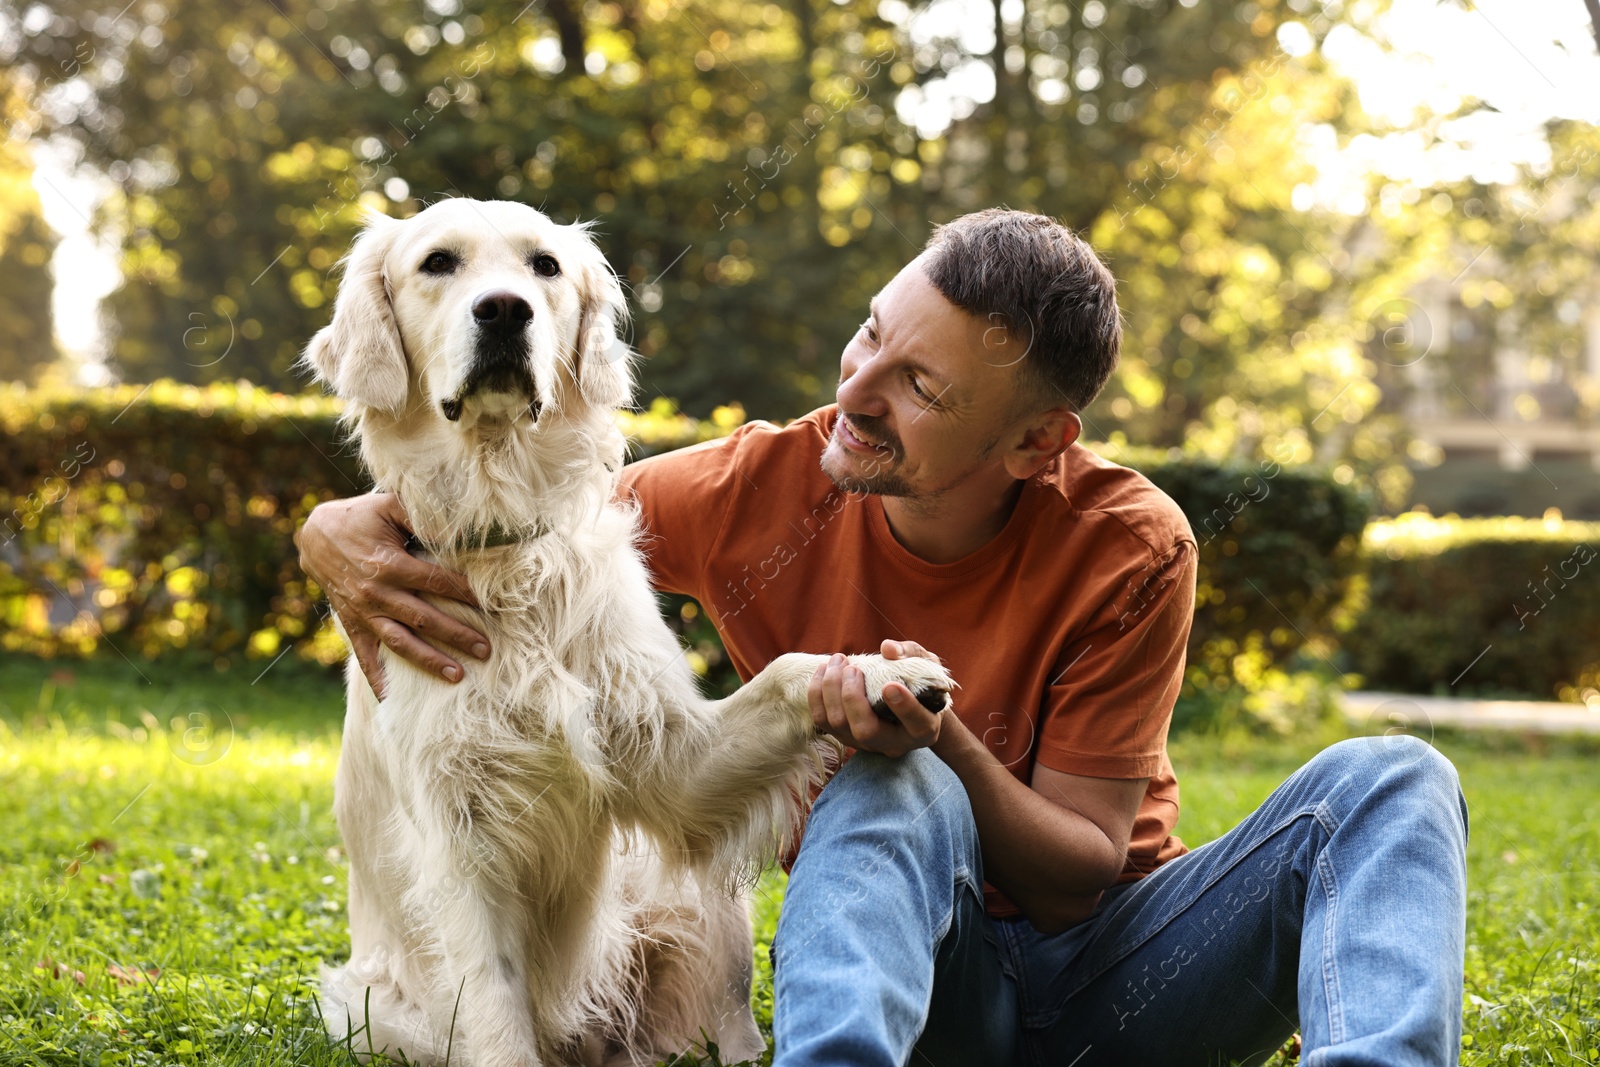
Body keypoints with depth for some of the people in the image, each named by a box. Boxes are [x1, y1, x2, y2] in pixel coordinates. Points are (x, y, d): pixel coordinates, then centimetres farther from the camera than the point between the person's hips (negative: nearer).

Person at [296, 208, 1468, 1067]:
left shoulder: (1131, 549, -16)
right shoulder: (763, 491, -12)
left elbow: (1083, 877, -13)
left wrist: (942, 743, -32)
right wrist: (347, 530, -22)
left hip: (1113, 968, 1)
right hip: (895, 937, 0)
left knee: (1390, 780, -24)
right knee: (892, 793, -34)